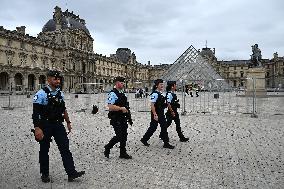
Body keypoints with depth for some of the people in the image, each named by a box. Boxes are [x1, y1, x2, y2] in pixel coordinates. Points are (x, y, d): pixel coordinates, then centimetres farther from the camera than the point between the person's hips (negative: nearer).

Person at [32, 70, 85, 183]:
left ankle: (71, 173, 2)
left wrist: (68, 122, 17)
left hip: (58, 124, 5)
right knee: (44, 150, 10)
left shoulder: (60, 93, 7)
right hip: (45, 125, -4)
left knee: (65, 148, -1)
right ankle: (44, 174, 27)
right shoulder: (41, 94, -11)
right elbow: (35, 113, -15)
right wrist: (37, 128, -22)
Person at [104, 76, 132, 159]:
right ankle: (107, 148, 19)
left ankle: (123, 153, 24)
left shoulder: (122, 93, 14)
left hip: (123, 118, 9)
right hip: (116, 119, -9)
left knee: (124, 135, 11)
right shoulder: (113, 94, -15)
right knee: (119, 136, -5)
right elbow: (110, 107, -24)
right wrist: (121, 108, -24)